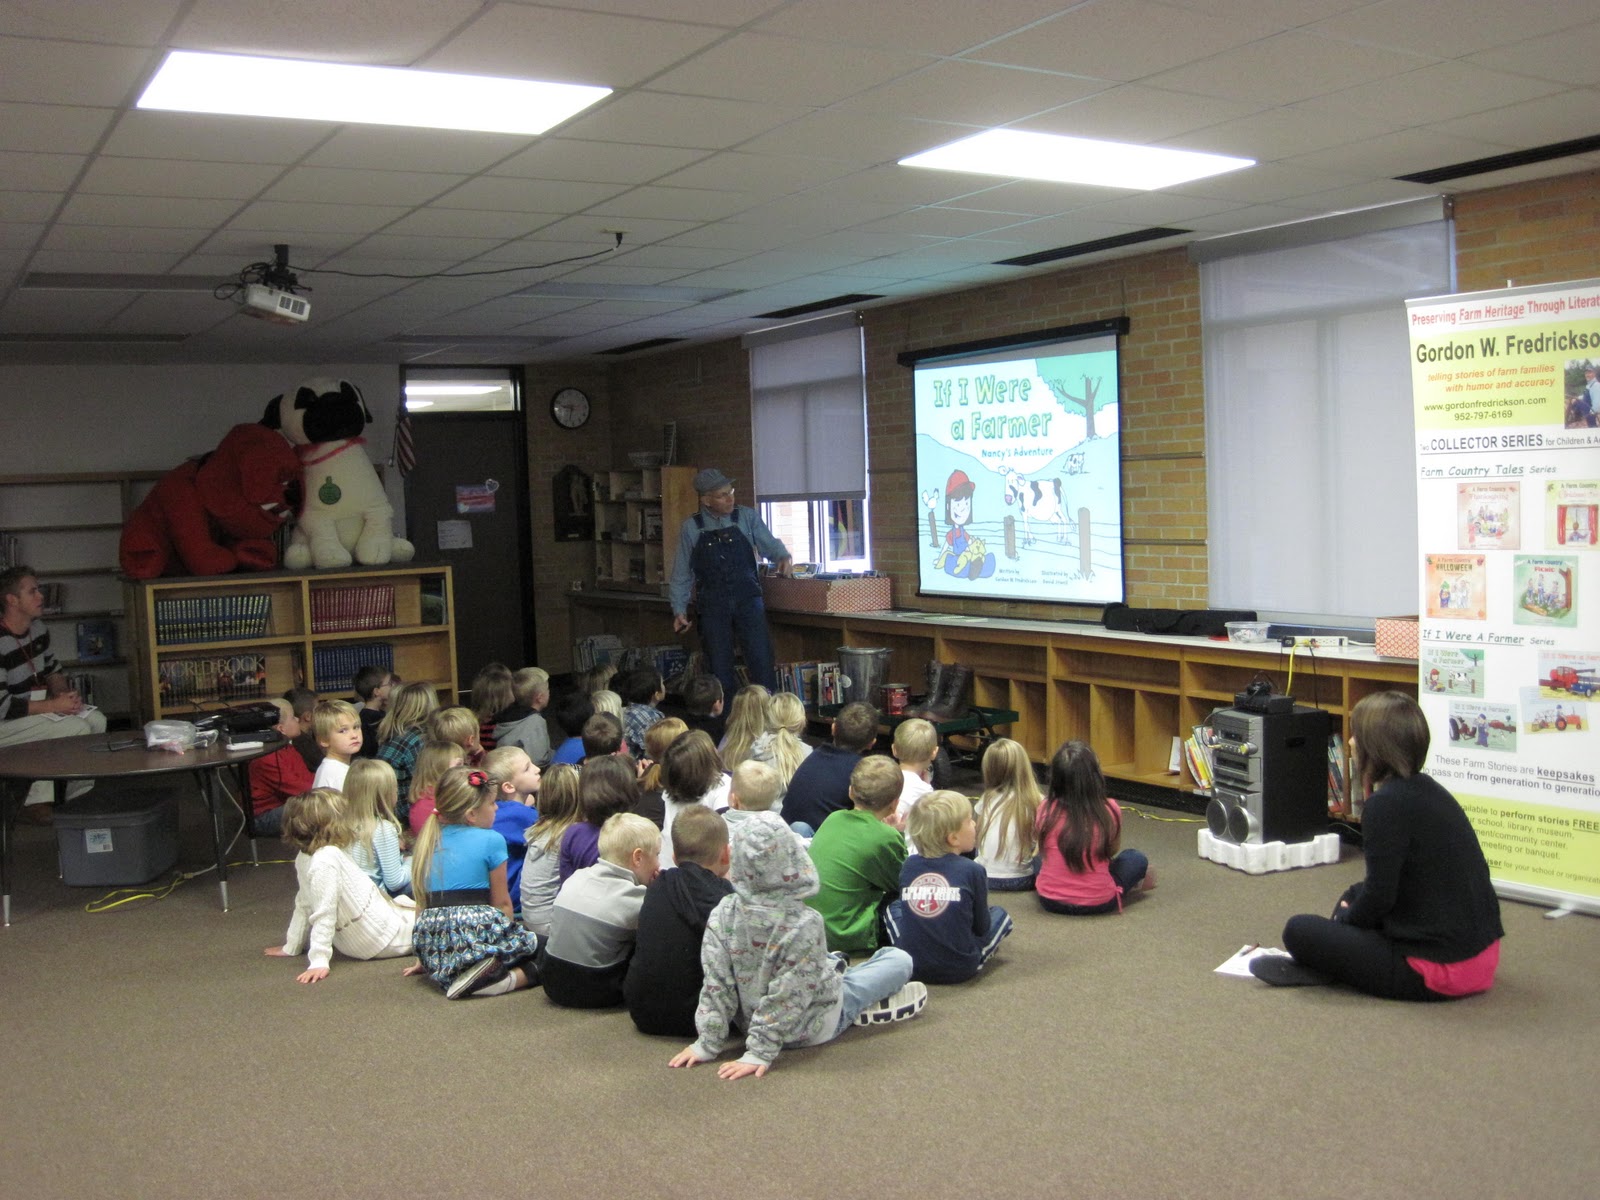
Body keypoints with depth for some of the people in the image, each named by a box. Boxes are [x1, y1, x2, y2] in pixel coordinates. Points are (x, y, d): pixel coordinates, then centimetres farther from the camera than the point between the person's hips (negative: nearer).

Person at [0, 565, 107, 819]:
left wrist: (64, 693, -4)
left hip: (35, 708, 9)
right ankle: (37, 800, -12)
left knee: (97, 720, -7)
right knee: (77, 729, -23)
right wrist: (54, 706, -23)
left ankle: (80, 798, -1)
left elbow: (52, 669, 18)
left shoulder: (37, 628, 3)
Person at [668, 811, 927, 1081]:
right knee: (900, 959, 5)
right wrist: (760, 1052, -22)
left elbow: (717, 987, -18)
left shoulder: (721, 917, -22)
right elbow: (787, 996, -29)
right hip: (813, 1028, -4)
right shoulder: (804, 923, -31)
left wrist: (708, 1043, -9)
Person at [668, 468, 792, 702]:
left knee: (761, 661, -7)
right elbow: (681, 573, 8)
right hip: (712, 607, 0)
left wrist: (783, 556, -19)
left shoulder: (747, 518, 5)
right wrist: (679, 610, 3)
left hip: (747, 601, 0)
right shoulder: (691, 528, 5)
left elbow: (769, 544, 4)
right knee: (720, 668, 5)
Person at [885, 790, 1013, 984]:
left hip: (911, 966, 2)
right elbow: (981, 927, 0)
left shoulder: (909, 865, 1)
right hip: (960, 970, -2)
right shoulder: (973, 871, -10)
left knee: (894, 905, 28)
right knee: (1000, 914, 20)